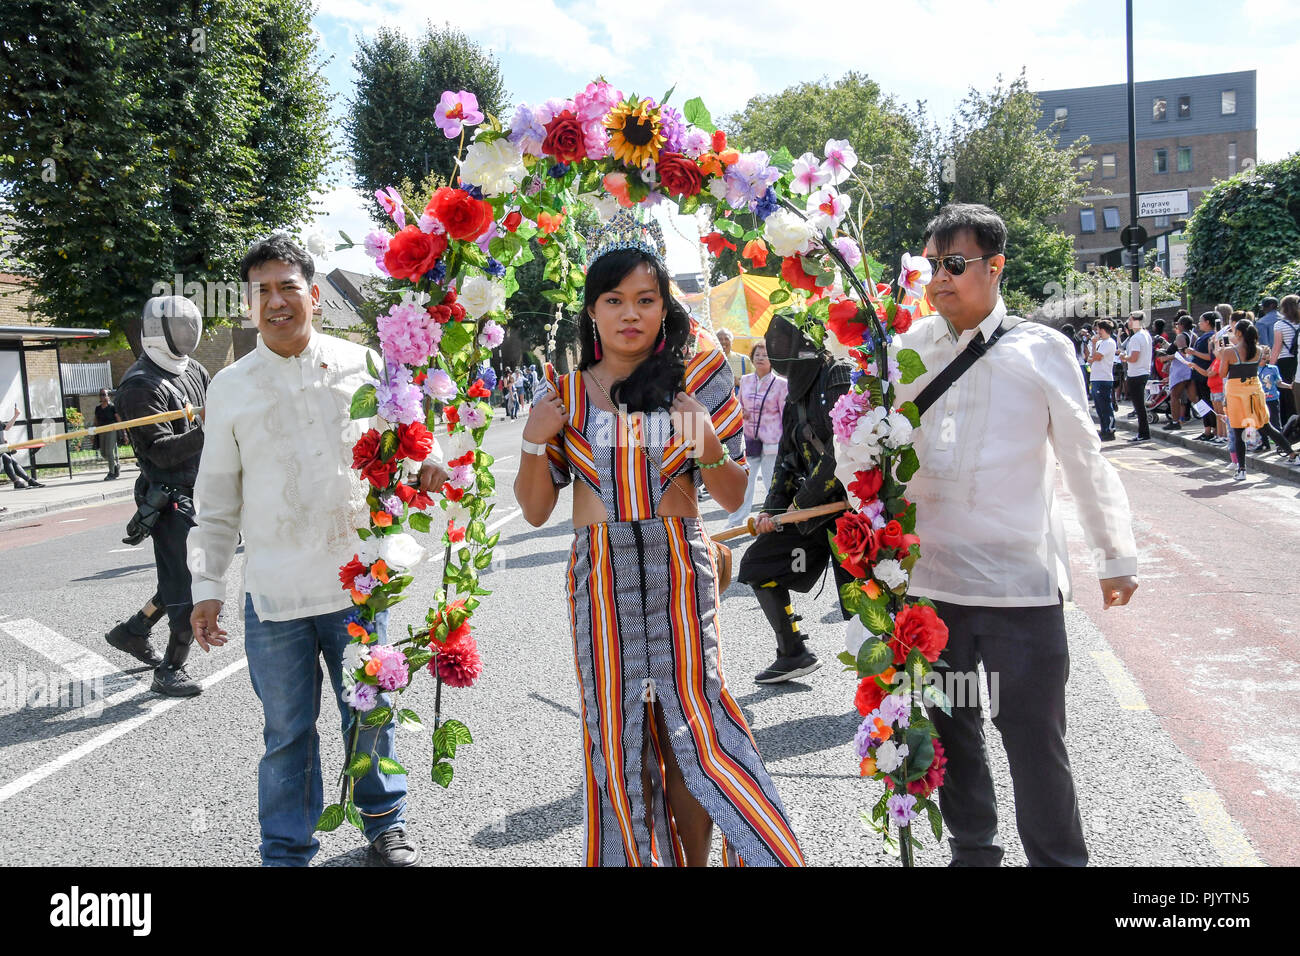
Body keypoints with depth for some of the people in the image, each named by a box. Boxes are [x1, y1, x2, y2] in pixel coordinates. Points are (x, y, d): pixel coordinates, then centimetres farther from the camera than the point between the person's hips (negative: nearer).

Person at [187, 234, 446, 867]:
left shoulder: (359, 364, 1)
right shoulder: (231, 387, 3)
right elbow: (217, 500, 7)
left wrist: (425, 466, -10)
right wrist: (207, 587, 4)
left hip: (356, 581, 0)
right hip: (273, 595, 0)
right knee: (287, 730, 10)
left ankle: (384, 822, 37)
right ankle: (287, 851, 30)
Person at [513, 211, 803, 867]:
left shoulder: (698, 379, 1)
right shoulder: (563, 393, 5)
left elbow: (733, 498, 1)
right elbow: (535, 511, 7)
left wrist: (708, 447, -18)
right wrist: (534, 443, -8)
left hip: (679, 569, -1)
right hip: (600, 574, 2)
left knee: (689, 724, -1)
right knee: (615, 732, 8)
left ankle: (697, 858, 18)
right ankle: (633, 854, 26)